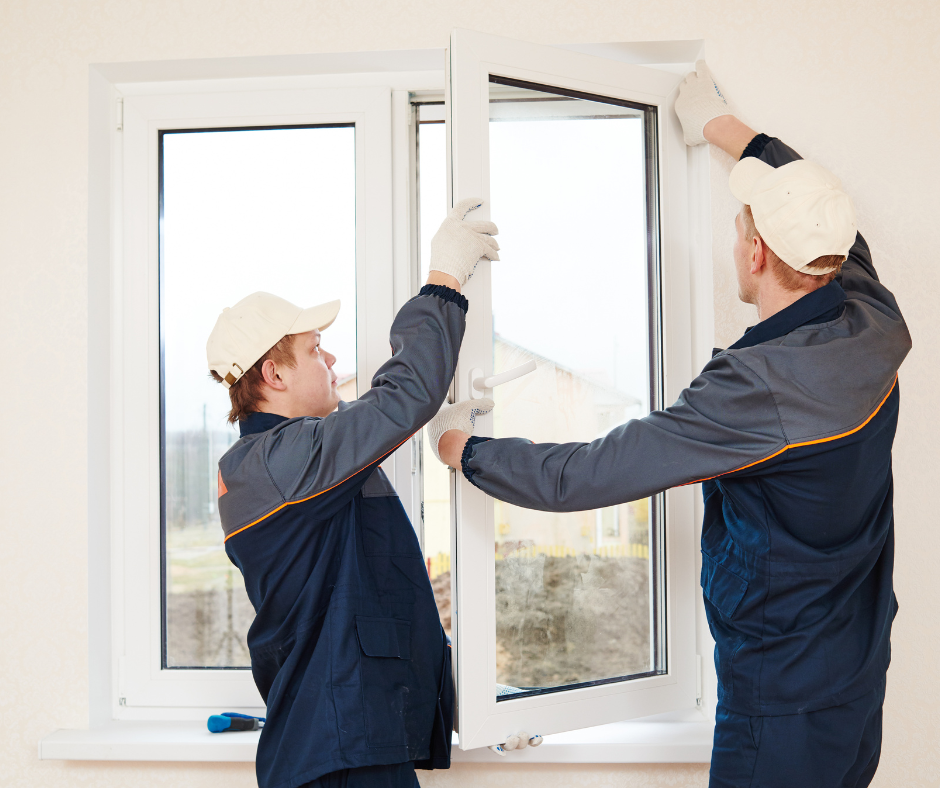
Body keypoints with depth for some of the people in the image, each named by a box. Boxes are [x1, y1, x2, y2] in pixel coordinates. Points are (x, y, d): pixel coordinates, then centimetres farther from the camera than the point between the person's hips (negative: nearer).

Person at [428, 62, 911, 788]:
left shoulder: (760, 386, -29)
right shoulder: (875, 330, -7)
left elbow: (578, 478, -25)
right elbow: (826, 217, 16)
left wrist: (463, 447, -8)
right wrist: (725, 127, 26)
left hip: (783, 707, -8)